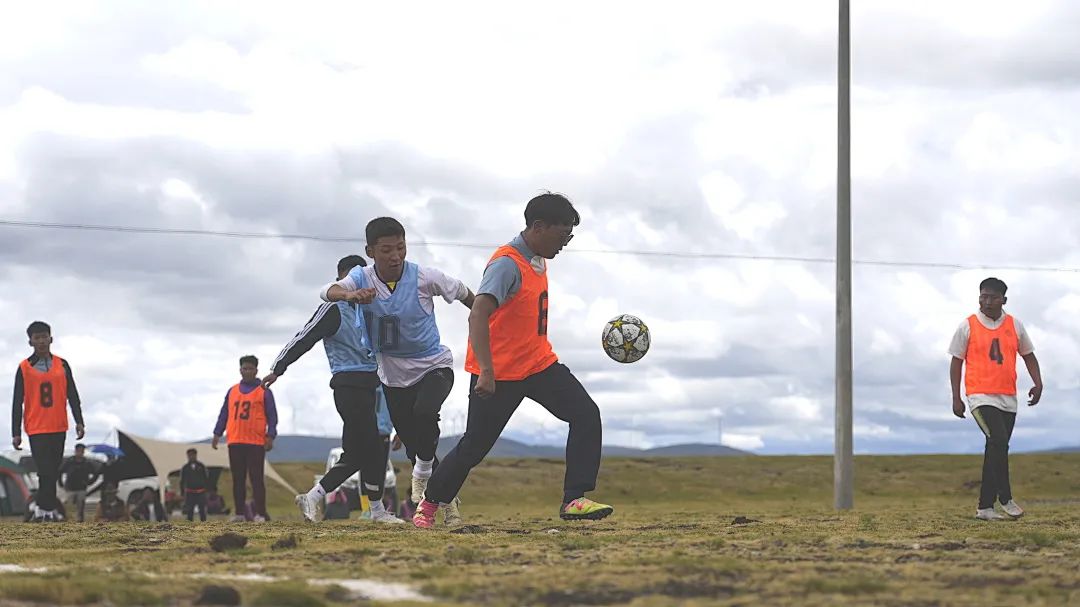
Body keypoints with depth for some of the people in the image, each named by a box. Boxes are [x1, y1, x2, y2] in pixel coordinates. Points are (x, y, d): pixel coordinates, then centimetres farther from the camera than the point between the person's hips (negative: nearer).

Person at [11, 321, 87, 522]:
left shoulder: (62, 365, 7)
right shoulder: (24, 368, 0)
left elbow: (72, 395, 7)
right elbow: (17, 402, 0)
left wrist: (79, 422, -3)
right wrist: (16, 433, -4)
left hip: (58, 427, 3)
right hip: (36, 428, -3)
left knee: (53, 470, 6)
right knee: (45, 470, -11)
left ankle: (42, 506, 16)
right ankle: (49, 508, -4)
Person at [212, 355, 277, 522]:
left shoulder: (264, 391, 5)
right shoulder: (232, 391, 16)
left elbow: (272, 415, 1)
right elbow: (224, 414, 17)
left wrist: (270, 436, -8)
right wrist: (217, 434, 9)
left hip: (256, 442, -4)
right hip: (235, 442, 4)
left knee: (256, 478, -5)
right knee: (238, 479, 4)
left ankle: (260, 513, -3)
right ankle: (240, 513, 8)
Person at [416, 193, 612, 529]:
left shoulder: (538, 260, 8)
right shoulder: (507, 263, -21)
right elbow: (478, 315, -32)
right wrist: (486, 372, -40)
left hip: (538, 362, 8)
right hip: (499, 372, -8)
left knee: (587, 415, -10)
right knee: (475, 446, 1)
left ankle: (575, 500, -11)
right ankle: (429, 505, 23)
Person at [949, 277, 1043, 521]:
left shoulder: (1015, 325, 8)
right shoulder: (968, 326, -2)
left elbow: (1028, 356, 16)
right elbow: (956, 362, 3)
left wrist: (1038, 383, -1)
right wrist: (956, 398, -3)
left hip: (1008, 399, 5)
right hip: (981, 397, -5)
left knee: (996, 450, 6)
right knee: (998, 442, -21)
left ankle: (985, 506, 12)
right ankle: (1005, 499, -14)